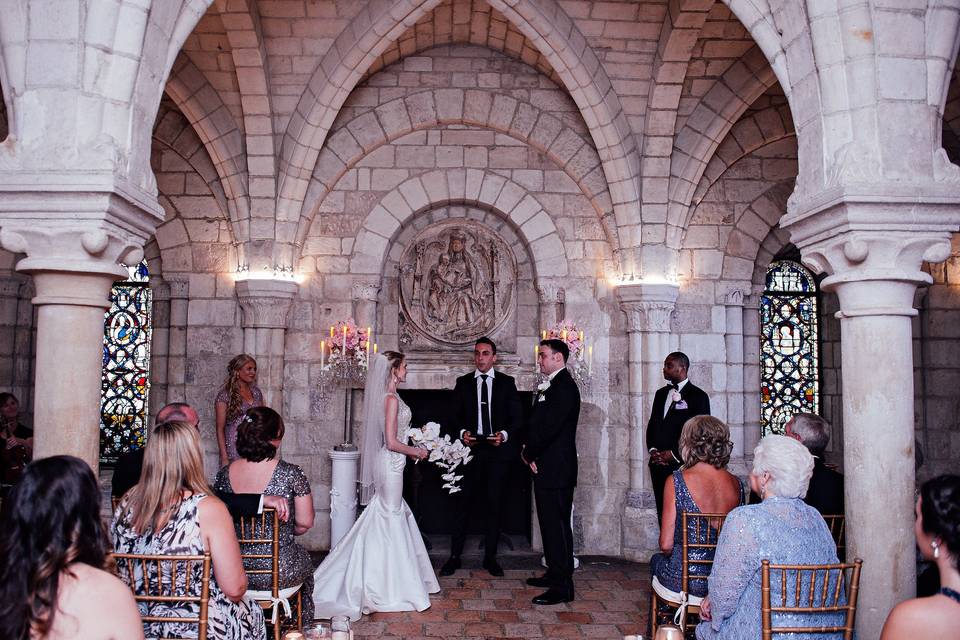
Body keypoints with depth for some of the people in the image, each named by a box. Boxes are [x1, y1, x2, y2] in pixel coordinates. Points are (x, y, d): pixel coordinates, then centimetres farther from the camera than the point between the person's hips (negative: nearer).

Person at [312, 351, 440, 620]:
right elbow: (392, 442, -22)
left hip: (388, 462, 9)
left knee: (383, 515, 16)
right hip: (391, 463, -9)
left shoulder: (386, 396, 9)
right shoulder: (392, 399, -19)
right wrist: (417, 452, -9)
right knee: (390, 517, 1)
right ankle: (387, 588, 12)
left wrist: (411, 448, 16)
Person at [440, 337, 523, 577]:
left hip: (498, 450, 0)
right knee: (463, 503, 0)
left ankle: (490, 557, 18)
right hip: (470, 449, 0)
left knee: (494, 505, 7)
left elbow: (516, 418, 3)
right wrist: (462, 433, -12)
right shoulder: (462, 383, 8)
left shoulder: (507, 383, 6)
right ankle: (454, 556, 10)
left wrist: (504, 435, -14)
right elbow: (455, 417, 7)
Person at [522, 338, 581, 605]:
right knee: (549, 522, 17)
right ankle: (554, 573, 29)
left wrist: (529, 453, -9)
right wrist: (529, 451, 4)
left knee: (558, 525, -5)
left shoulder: (564, 387, -16)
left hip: (556, 470, -10)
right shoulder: (550, 385, 17)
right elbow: (537, 423, 18)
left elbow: (548, 428, -22)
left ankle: (562, 587, 1)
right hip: (546, 467, 10)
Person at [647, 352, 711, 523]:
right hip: (658, 464, 6)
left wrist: (674, 455, -10)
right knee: (662, 512, 6)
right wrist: (652, 449, 3)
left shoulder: (698, 396, -3)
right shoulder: (661, 393, 18)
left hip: (681, 465, -6)